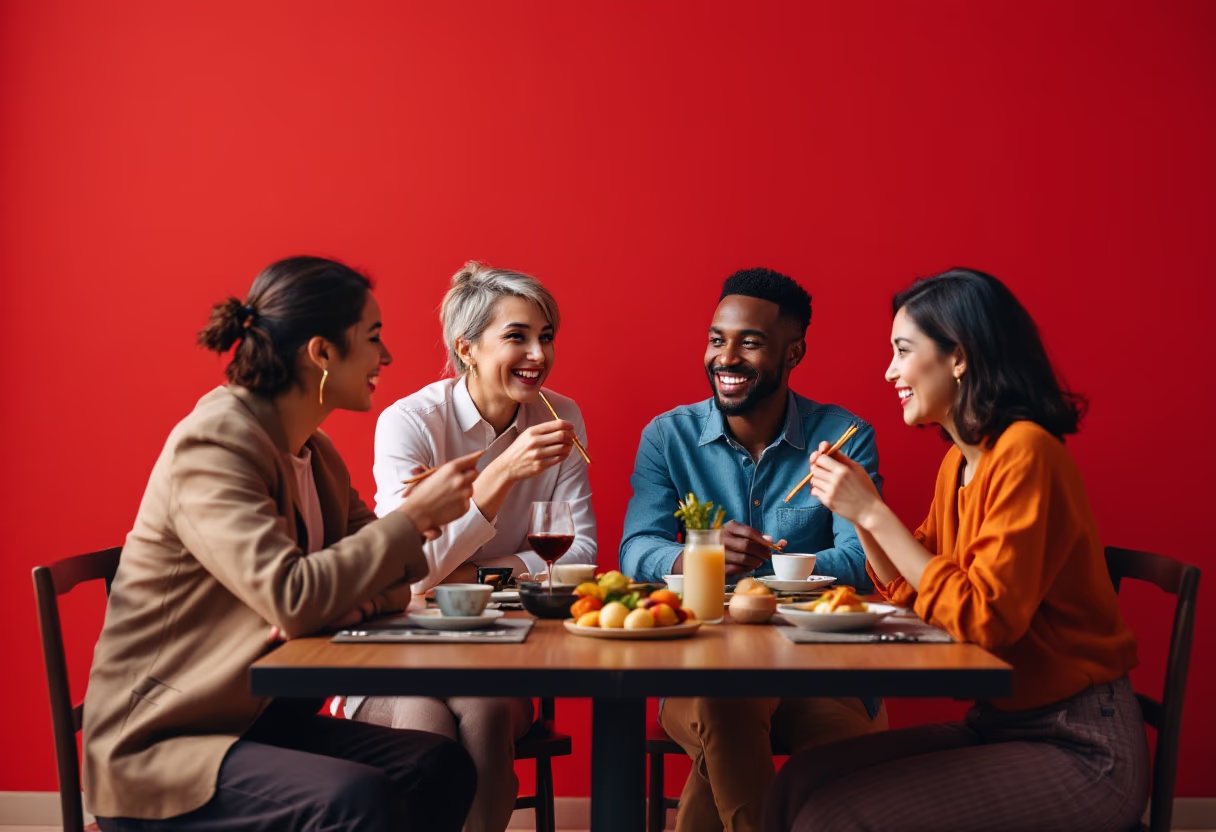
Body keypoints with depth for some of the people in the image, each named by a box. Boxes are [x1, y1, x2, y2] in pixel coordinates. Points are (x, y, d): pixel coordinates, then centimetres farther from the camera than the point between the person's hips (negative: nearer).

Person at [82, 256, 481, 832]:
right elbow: (292, 598, -30)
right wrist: (413, 517, -21)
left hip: (261, 718, 8)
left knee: (441, 766, -12)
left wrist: (342, 604, -15)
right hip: (155, 748, -8)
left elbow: (386, 584, 9)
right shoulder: (213, 443, -19)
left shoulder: (315, 454, 10)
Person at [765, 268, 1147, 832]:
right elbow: (911, 593, 14)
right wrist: (859, 507, 1)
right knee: (801, 781, -6)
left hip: (1079, 749, -8)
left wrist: (874, 512, -19)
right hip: (996, 723, 8)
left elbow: (982, 620, -23)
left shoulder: (1024, 452, -18)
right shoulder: (958, 462, 9)